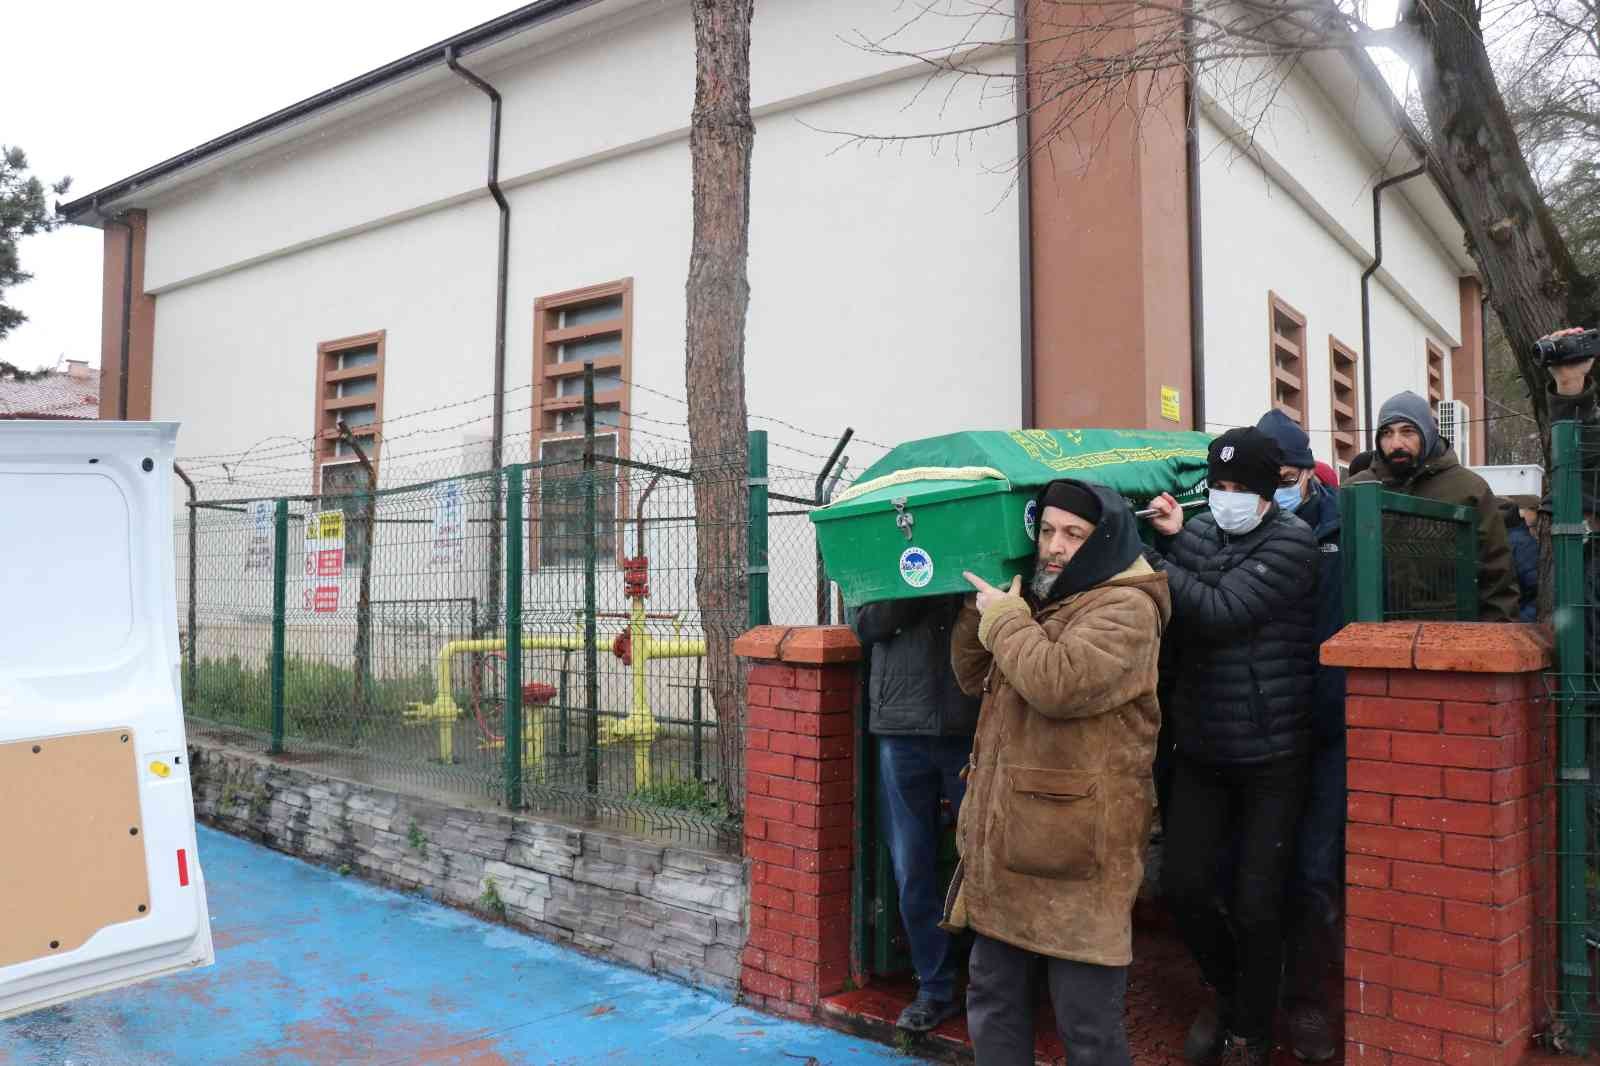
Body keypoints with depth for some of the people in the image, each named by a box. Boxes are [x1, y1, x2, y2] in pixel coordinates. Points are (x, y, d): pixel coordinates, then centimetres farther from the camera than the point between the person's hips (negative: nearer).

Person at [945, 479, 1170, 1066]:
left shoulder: (1125, 608, -12)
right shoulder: (1036, 599, 16)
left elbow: (1057, 684, -28)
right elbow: (975, 677, 21)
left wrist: (1005, 617, -12)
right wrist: (979, 605, 6)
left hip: (1075, 846, -8)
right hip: (1006, 838, 9)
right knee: (993, 1000, 18)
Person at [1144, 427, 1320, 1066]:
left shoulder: (1290, 541, -9)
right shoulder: (1196, 533, 4)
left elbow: (1222, 611, -21)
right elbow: (1173, 625, 0)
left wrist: (1150, 558, -18)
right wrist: (1166, 539, -11)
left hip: (1271, 756, -4)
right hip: (1202, 751, 4)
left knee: (1255, 904, 3)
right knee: (1182, 884, 3)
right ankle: (1225, 988, 34)